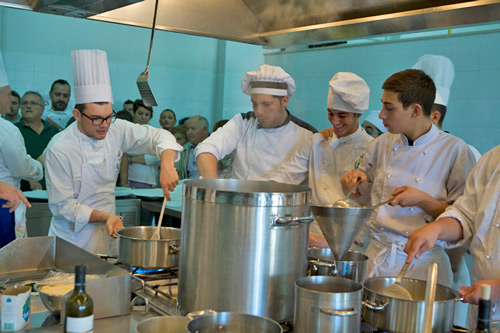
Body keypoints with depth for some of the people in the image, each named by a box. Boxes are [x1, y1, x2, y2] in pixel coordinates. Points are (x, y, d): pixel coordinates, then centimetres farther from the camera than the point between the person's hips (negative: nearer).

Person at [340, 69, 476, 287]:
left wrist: (423, 201, -19)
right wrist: (357, 183, -3)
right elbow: (364, 199, 17)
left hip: (421, 265, -4)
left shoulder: (455, 151, -8)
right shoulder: (382, 145, 6)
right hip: (375, 258, 4)